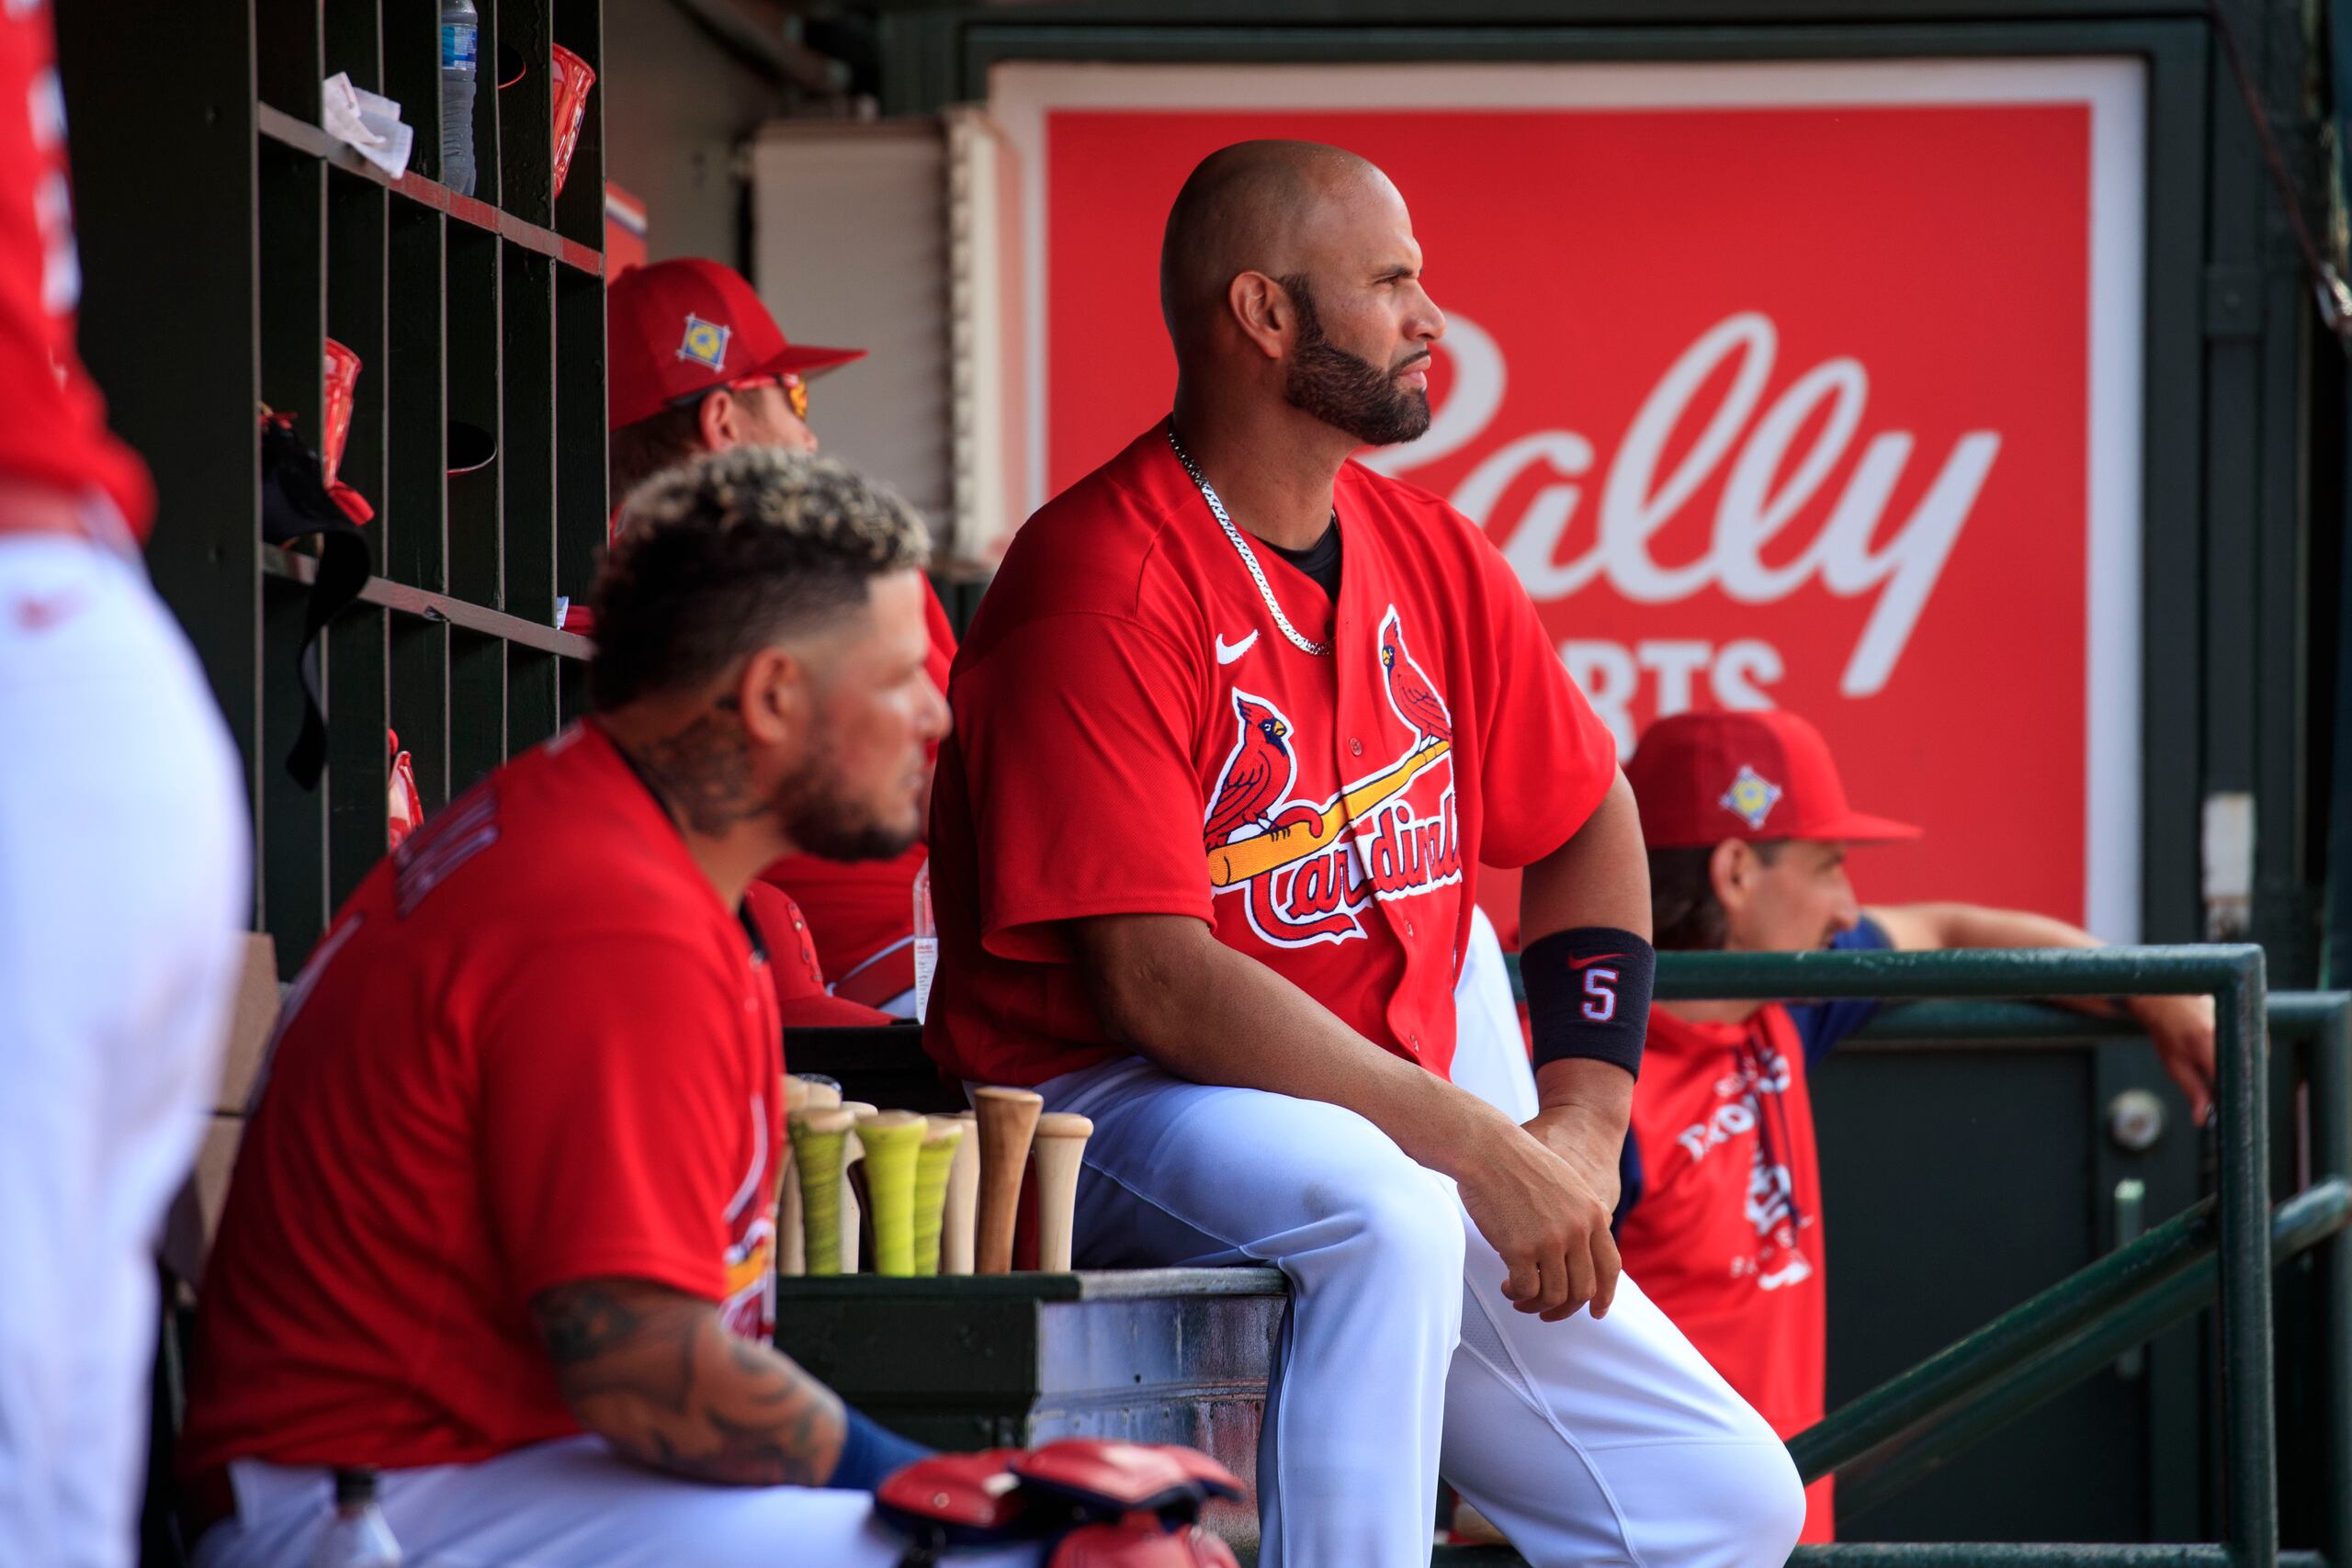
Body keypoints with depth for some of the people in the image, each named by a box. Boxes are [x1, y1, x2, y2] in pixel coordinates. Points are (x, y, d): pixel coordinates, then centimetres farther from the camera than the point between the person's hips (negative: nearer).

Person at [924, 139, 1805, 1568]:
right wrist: (1482, 1152, -22)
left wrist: (1583, 1131, 5)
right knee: (1384, 1213, -39)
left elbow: (1587, 827, 22)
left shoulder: (1427, 554, 9)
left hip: (1395, 1142, 8)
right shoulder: (1098, 584, -15)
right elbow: (1158, 982, -22)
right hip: (1110, 1115, -8)